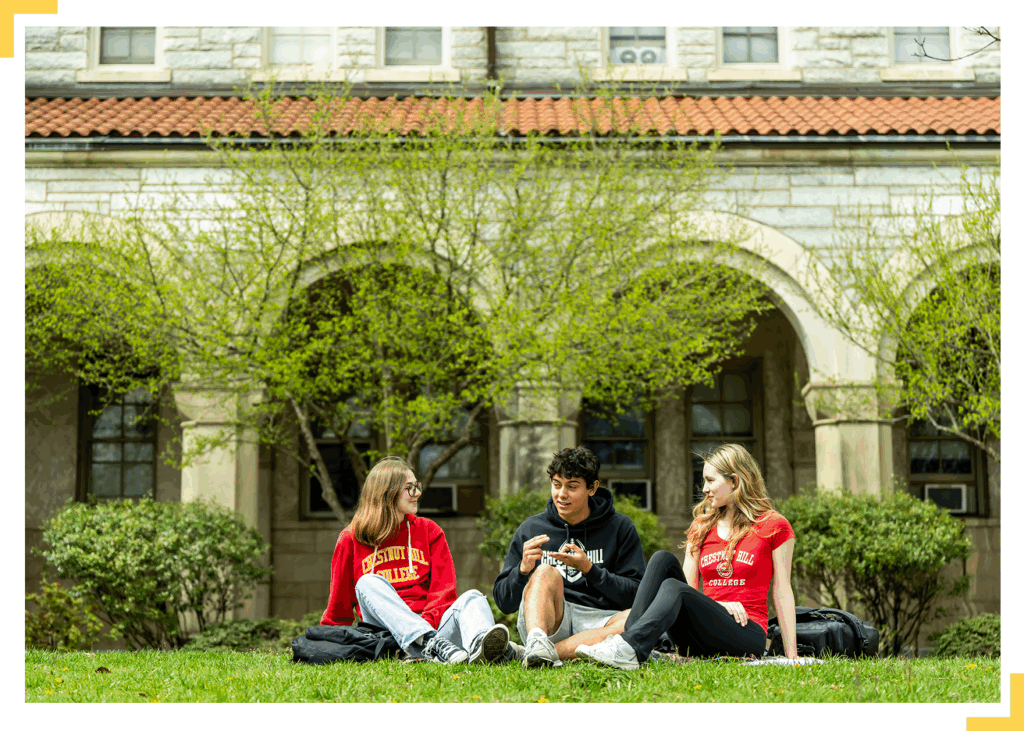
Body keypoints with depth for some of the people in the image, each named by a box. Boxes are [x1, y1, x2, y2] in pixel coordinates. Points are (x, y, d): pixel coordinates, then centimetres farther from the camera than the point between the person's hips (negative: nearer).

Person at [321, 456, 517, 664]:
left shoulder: (428, 530, 18)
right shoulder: (351, 540, 12)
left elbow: (444, 588, 7)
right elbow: (339, 605, 16)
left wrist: (428, 620, -12)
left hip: (433, 625, 2)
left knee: (472, 597, -24)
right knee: (368, 582, -27)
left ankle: (479, 646, -62)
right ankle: (428, 643, -52)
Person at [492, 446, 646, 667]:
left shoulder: (620, 528, 9)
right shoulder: (531, 529, 11)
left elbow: (635, 595, 1)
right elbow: (504, 603, 10)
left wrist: (589, 569, -11)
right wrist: (523, 569, -11)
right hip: (545, 620, 0)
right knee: (547, 573, -29)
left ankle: (550, 651, -44)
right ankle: (537, 641, -55)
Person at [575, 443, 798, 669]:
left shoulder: (773, 526, 4)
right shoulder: (702, 527, 19)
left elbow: (782, 593, 1)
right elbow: (688, 584, 12)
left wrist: (792, 658, -2)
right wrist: (715, 605, -8)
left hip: (747, 636, -5)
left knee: (673, 587, -29)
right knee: (663, 559, -17)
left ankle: (630, 649, -53)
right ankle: (628, 639, -36)